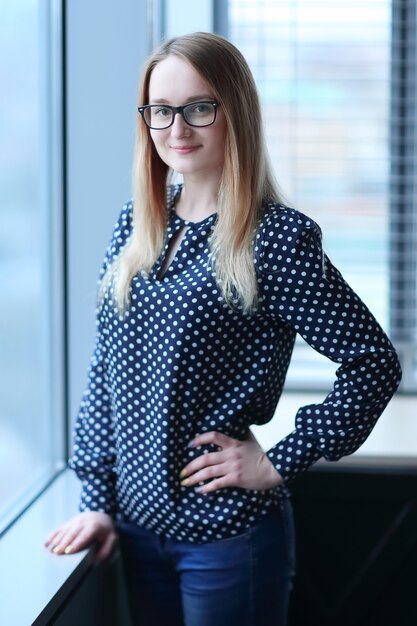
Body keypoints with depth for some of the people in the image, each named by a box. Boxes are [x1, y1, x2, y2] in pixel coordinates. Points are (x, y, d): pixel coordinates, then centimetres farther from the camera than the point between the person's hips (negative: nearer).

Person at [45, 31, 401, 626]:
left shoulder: (277, 237, -13)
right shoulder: (136, 226, 5)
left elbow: (374, 361, -13)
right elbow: (105, 369, 8)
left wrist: (280, 463, -12)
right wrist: (96, 498, 4)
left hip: (226, 530, -5)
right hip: (137, 518, 6)